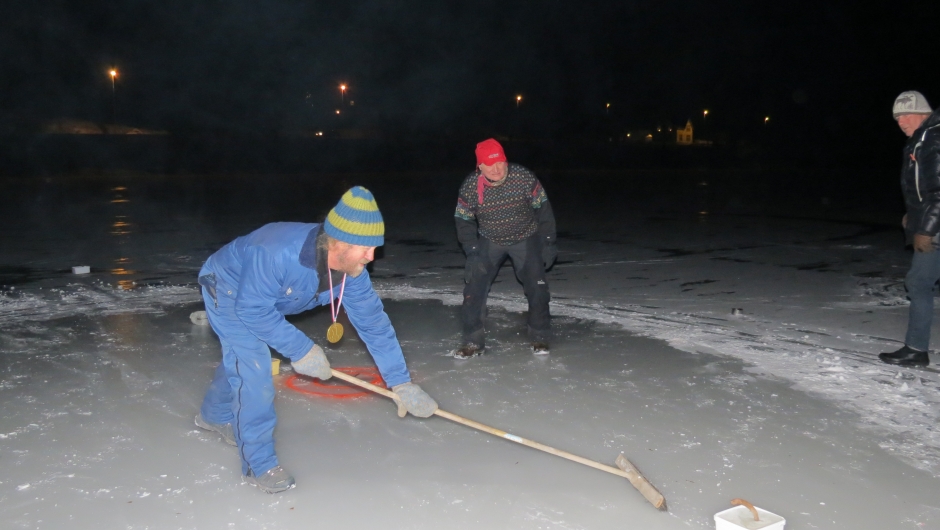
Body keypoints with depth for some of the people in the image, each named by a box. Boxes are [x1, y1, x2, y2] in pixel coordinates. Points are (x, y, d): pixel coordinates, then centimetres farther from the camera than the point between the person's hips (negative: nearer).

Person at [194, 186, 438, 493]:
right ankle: (258, 464, 0)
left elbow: (372, 321, -18)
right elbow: (252, 309, -34)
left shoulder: (352, 269, -24)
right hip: (227, 288, -6)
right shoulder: (278, 252, -44)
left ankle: (215, 415, 54)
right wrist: (301, 349, -30)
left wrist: (402, 384, -17)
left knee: (240, 358, 24)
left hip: (260, 298, 7)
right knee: (254, 368, -16)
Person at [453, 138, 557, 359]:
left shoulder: (524, 178, -23)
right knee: (474, 287, -9)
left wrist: (548, 242, -10)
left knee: (537, 288, -5)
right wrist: (472, 252, -15)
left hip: (525, 239, -1)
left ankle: (540, 338, 16)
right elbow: (463, 220, -7)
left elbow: (542, 208, -11)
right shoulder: (469, 187, -19)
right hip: (489, 241, 1)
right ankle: (473, 342, 4)